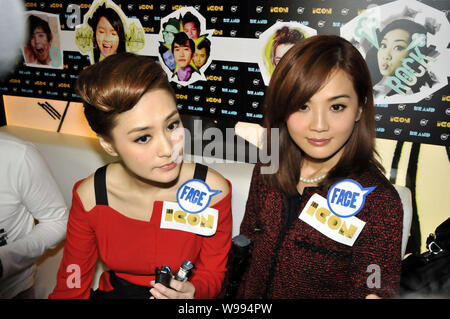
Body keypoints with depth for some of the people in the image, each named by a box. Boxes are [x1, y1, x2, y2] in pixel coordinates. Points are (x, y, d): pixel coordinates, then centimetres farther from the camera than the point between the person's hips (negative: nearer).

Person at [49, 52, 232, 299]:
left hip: (183, 291, -1)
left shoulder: (212, 190, -17)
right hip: (112, 292, 1)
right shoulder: (89, 197, -14)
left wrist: (193, 291, -22)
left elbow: (213, 273, -4)